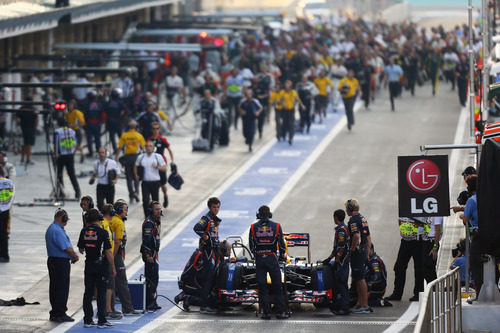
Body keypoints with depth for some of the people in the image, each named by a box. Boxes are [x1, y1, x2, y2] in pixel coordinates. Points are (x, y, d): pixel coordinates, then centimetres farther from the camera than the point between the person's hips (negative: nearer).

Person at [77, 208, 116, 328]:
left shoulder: (84, 231, 1)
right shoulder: (103, 232, -14)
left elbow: (80, 249, 10)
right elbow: (108, 252, -14)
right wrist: (113, 268, -8)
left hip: (88, 265, 5)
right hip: (101, 266, -5)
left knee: (88, 292, 10)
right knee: (101, 293, -1)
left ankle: (87, 320, 11)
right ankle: (101, 321, -2)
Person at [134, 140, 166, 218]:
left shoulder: (158, 157, 1)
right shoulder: (141, 157, 7)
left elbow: (164, 168, -1)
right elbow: (136, 167, 23)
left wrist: (157, 166, -18)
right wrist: (136, 175, 9)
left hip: (155, 182, -1)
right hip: (145, 183, 1)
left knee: (155, 200, 6)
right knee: (145, 200, -11)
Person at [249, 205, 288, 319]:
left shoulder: (253, 227, 1)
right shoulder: (276, 226, -2)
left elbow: (251, 246, 3)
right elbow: (281, 243, 1)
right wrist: (282, 256, 17)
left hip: (259, 258, 1)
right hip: (272, 258, -1)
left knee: (262, 286, 5)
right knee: (277, 286, 6)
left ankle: (266, 312, 3)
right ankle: (280, 312, 5)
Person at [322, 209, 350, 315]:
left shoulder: (341, 230, -15)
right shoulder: (340, 229, 17)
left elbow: (341, 248, -21)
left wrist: (336, 262, -19)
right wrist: (329, 259, 25)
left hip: (342, 262, -10)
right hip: (340, 262, 10)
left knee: (341, 284, -8)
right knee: (336, 283, 14)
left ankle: (344, 308, -8)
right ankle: (336, 306, 20)